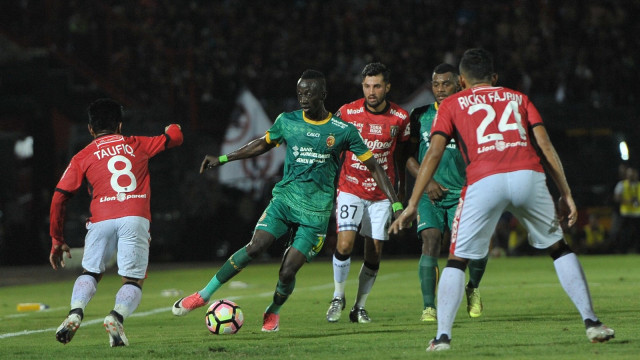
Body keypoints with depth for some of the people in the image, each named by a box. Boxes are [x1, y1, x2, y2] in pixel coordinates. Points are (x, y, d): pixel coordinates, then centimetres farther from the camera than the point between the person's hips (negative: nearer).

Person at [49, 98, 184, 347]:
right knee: (133, 281, 7)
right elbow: (174, 137, 31)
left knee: (90, 273, 19)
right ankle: (117, 316, -23)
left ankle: (76, 312, -10)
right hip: (135, 219, 0)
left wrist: (57, 241, 19)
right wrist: (172, 128, 56)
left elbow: (59, 198, 12)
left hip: (101, 220, 0)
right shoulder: (138, 145, 21)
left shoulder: (83, 157, 17)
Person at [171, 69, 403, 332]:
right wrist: (222, 159, 20)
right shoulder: (287, 122, 4)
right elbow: (263, 144, 22)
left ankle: (273, 311, 20)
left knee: (288, 272, -10)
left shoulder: (343, 131, -4)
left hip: (316, 212, -2)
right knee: (254, 248, -16)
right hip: (284, 199, 2)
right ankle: (204, 296, -6)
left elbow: (373, 166, 3)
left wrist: (396, 204, -3)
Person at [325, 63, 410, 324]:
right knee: (345, 244, -17)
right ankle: (338, 297, 5)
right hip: (350, 189, -2)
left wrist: (402, 189, 13)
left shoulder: (400, 118, -2)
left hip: (382, 194, 2)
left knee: (374, 253, 0)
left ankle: (359, 307, 16)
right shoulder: (347, 113, -6)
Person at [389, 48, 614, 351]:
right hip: (528, 176, 2)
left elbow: (434, 153, 11)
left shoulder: (451, 105, 23)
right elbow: (545, 146, 16)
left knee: (457, 261, 12)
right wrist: (566, 195, 16)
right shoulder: (518, 98, 28)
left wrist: (412, 205, 8)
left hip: (484, 182, -2)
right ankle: (591, 322, 14)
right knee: (559, 249, 19)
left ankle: (442, 335, 0)